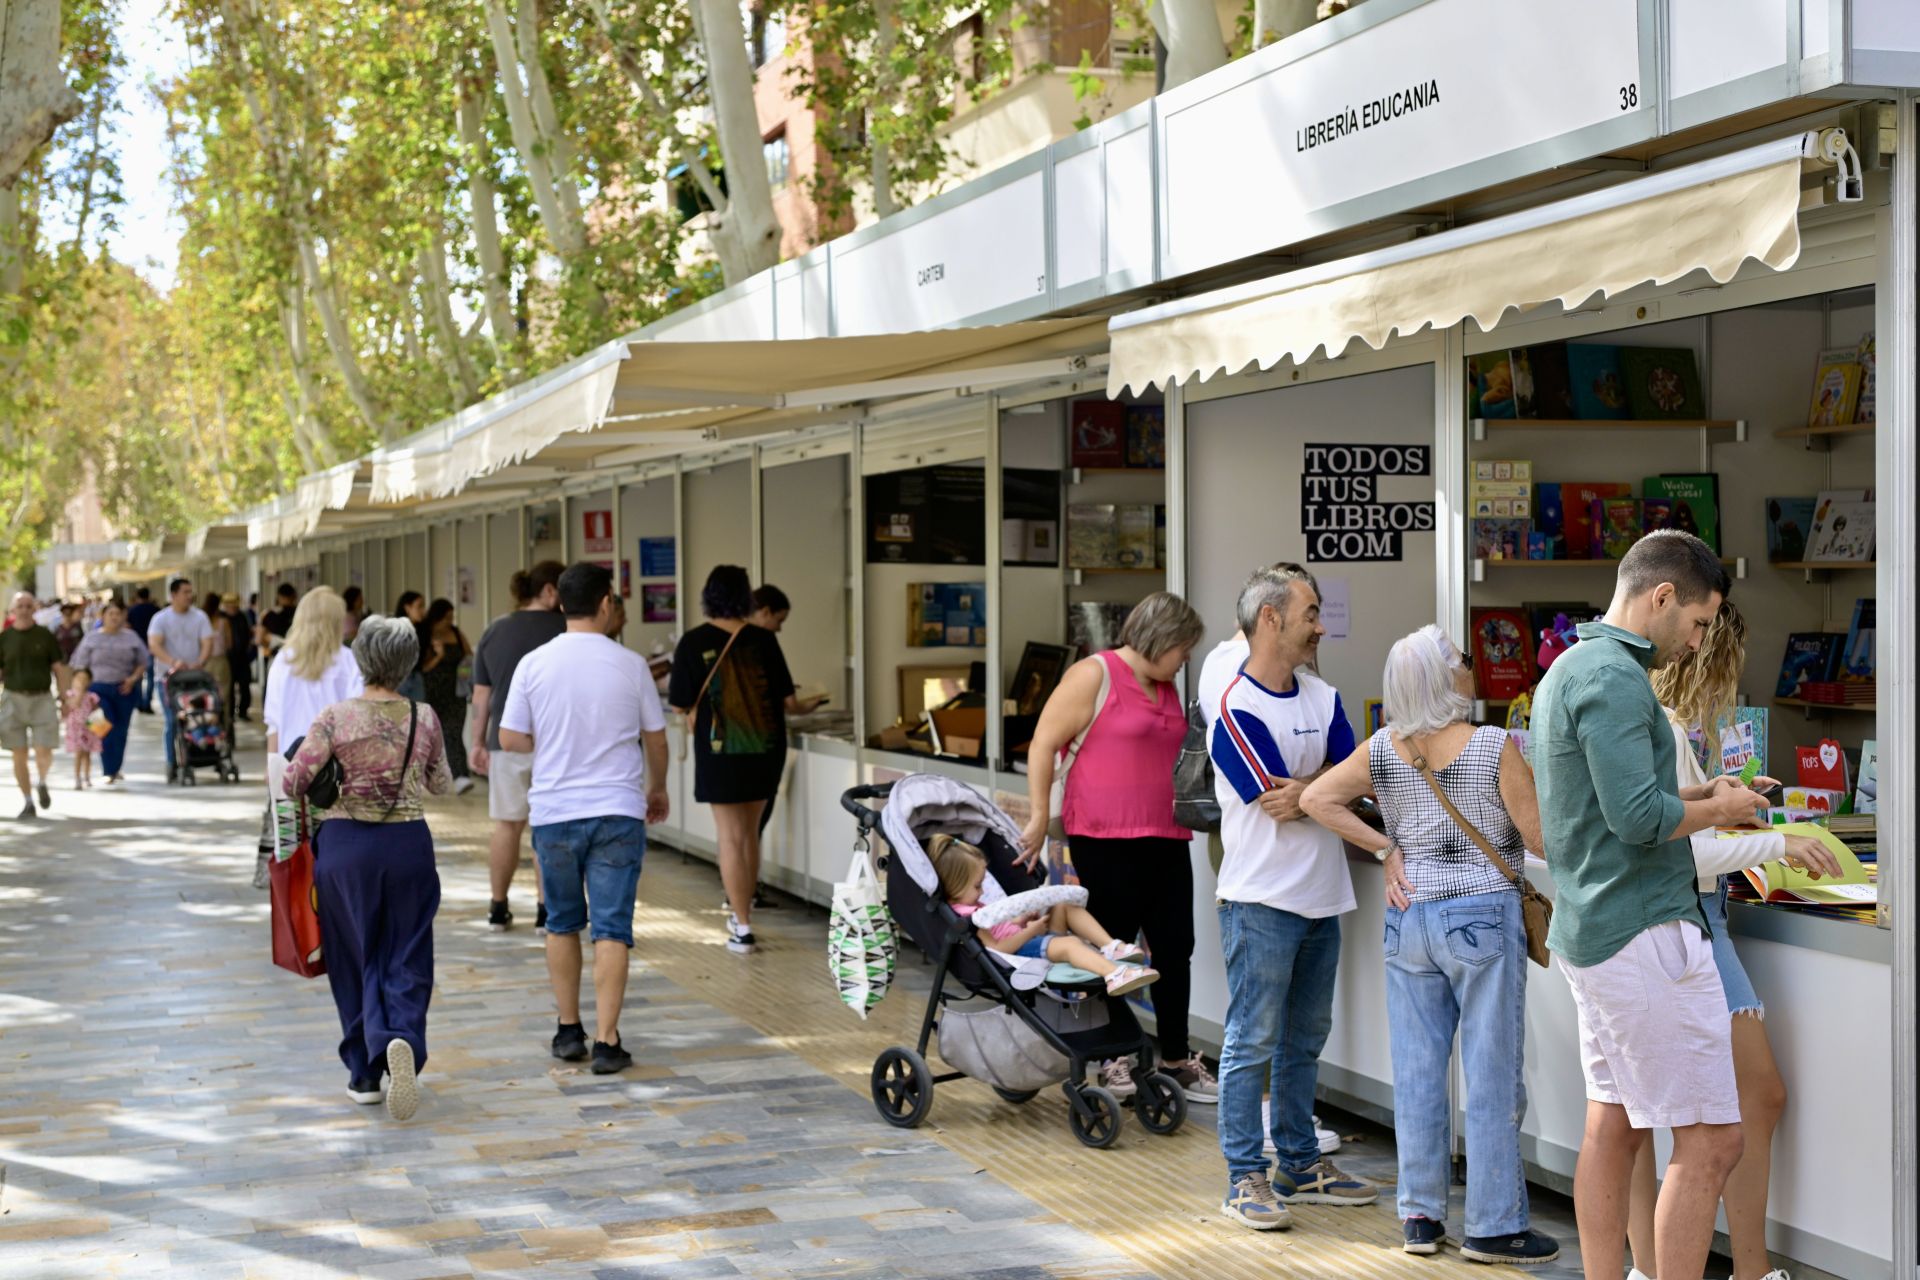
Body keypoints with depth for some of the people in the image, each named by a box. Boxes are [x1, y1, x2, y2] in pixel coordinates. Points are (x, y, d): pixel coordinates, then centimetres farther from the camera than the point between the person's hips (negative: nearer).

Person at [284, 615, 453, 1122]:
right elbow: (442, 785, 11)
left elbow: (293, 782, -6)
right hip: (408, 843, 1)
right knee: (407, 959, 4)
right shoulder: (424, 718, -1)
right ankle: (402, 1039, -24)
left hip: (345, 845, -1)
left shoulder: (335, 718, -8)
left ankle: (365, 1074, 15)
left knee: (354, 961, 11)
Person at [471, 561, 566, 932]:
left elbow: (481, 694, 7)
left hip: (506, 741, 3)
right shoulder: (566, 630, -6)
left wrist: (480, 741, 15)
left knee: (506, 824, 12)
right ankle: (545, 910, 5)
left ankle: (498, 908, 17)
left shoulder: (494, 631, 5)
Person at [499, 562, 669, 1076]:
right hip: (617, 812, -1)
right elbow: (655, 738, 6)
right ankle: (607, 1042, -5)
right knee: (612, 928, -1)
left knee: (563, 923, 17)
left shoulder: (534, 664, -3)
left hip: (554, 814, 2)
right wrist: (658, 788, 25)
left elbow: (510, 738, -1)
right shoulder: (629, 665, -3)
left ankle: (569, 1031, 24)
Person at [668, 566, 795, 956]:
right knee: (750, 832, 19)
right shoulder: (763, 640, -4)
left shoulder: (694, 643, -10)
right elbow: (786, 698, 0)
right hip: (766, 749, 3)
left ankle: (742, 929, -1)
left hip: (720, 752, -3)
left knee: (731, 837, 2)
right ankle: (741, 911, 31)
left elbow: (681, 705, -6)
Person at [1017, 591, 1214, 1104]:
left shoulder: (1166, 688, 18)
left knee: (1175, 947, 7)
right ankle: (1112, 1060, 11)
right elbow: (1043, 744, -9)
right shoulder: (1094, 675, -7)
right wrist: (1039, 818, -11)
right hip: (1106, 837, -7)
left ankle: (1177, 1059, 17)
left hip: (1165, 838, 8)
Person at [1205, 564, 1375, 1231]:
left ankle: (1299, 1166, 24)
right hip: (1261, 899, -7)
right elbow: (1279, 804, -17)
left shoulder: (1322, 697, 11)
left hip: (1320, 898, 7)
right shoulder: (1234, 709, -13)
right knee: (1253, 1043, -2)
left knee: (1304, 1039, 15)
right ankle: (1245, 1177, 5)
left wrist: (1305, 789, -16)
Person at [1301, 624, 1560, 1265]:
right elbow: (1539, 838, -10)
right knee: (1492, 1077, 3)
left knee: (1417, 1070, 10)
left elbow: (1317, 799, -1)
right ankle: (1493, 1227, 8)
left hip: (1409, 917, 5)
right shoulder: (1495, 746, -13)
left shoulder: (1384, 750, 1)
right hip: (1482, 917, -5)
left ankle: (1420, 1217, 17)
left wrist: (1386, 848, 2)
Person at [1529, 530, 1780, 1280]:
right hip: (1643, 933, -10)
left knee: (1613, 1126, 13)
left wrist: (1701, 795, 13)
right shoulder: (1615, 677, -17)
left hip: (1589, 930, 10)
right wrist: (1715, 811, -7)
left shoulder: (1568, 668, 15)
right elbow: (1639, 818, -24)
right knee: (1709, 1141, -6)